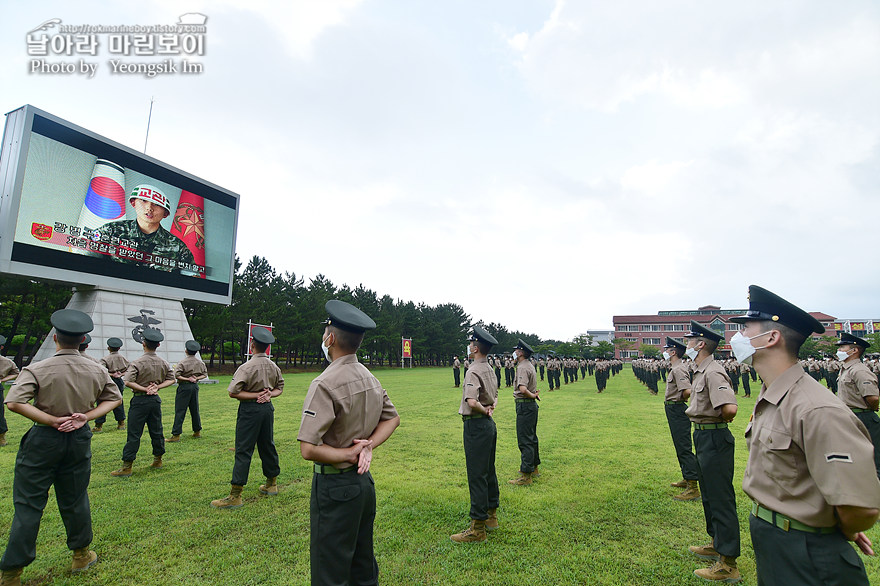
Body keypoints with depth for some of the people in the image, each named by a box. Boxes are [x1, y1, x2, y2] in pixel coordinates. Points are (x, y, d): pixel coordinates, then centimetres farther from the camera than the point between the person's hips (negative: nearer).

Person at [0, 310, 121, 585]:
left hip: (44, 439, -3)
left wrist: (53, 420, -16)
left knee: (28, 503, 9)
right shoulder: (96, 370, -3)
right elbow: (114, 398, 4)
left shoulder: (37, 369, -14)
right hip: (80, 439, 3)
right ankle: (81, 555, 32)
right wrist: (86, 416, -4)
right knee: (75, 500, 18)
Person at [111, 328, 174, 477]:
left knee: (134, 434, 0)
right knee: (157, 431, 14)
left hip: (140, 400, -5)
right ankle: (158, 460, 25)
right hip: (156, 399, 5)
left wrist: (144, 389, -12)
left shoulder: (137, 362, -13)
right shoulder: (163, 363, 3)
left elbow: (128, 382, -21)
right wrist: (157, 387, -1)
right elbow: (171, 380, 9)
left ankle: (127, 467, 5)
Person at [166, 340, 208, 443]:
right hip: (195, 386, 6)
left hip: (184, 386, -6)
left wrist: (187, 379, -9)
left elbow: (176, 375, -19)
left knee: (180, 411, -2)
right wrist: (196, 378, 0)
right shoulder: (200, 362, 6)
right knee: (195, 409, 15)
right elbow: (205, 374, 12)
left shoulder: (182, 362, -11)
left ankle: (176, 435, -2)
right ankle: (197, 431, 23)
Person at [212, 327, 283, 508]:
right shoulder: (274, 367, 4)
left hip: (250, 410, -7)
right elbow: (280, 388, 15)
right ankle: (272, 484, 30)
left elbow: (233, 392, -20)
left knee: (243, 451, -2)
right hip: (268, 407, 7)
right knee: (267, 446, 17)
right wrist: (268, 394, -2)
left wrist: (255, 395, -13)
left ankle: (235, 496, 4)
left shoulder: (247, 367, -17)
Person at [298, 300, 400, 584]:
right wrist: (369, 446, -1)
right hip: (364, 480, 7)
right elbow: (393, 418, 13)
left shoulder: (325, 384, -21)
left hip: (334, 484, -7)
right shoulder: (369, 377, 2)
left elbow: (309, 449, -25)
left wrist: (349, 454, -13)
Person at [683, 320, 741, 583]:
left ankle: (728, 564, 10)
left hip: (714, 439, -11)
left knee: (721, 498, -1)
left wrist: (721, 420, -15)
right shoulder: (700, 371, 9)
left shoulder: (713, 372, -23)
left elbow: (730, 408, -34)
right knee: (709, 495, 22)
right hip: (703, 436, 11)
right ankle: (717, 544, 39)